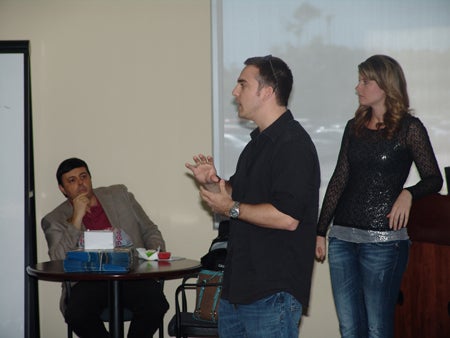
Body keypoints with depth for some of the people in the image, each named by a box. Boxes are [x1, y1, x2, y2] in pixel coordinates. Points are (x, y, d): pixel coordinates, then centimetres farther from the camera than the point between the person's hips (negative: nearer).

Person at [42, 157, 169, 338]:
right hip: (88, 281, -1)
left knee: (156, 305, -29)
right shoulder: (54, 221, 9)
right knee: (77, 314, -33)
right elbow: (59, 262, -7)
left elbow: (150, 231, 22)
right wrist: (77, 217, -10)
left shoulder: (120, 195, 18)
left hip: (132, 274, 2)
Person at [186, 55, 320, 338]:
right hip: (239, 284, 10)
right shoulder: (259, 141, 16)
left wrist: (230, 208, -15)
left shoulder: (293, 145, -16)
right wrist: (213, 183, 5)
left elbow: (286, 217, -25)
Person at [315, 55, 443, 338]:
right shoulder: (355, 127, 13)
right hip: (342, 237, 5)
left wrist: (408, 193, -21)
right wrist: (321, 231, 13)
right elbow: (339, 180, 14)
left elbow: (434, 179, -1)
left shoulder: (409, 128, -3)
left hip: (383, 240, -5)